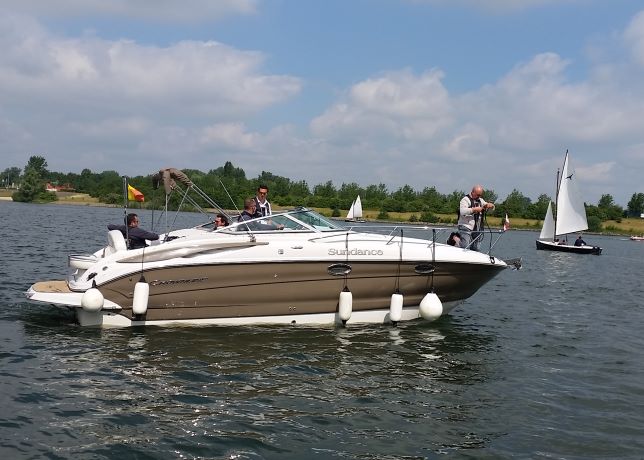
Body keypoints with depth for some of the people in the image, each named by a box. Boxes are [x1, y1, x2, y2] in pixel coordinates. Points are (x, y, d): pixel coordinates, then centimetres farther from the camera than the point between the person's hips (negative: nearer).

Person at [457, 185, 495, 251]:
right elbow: (462, 211, -21)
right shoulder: (465, 199, -4)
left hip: (476, 229, 7)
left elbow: (492, 207, 21)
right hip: (465, 228, -7)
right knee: (465, 248, -20)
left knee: (475, 249, 6)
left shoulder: (480, 200, 18)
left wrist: (490, 205, -3)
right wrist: (474, 209, -25)